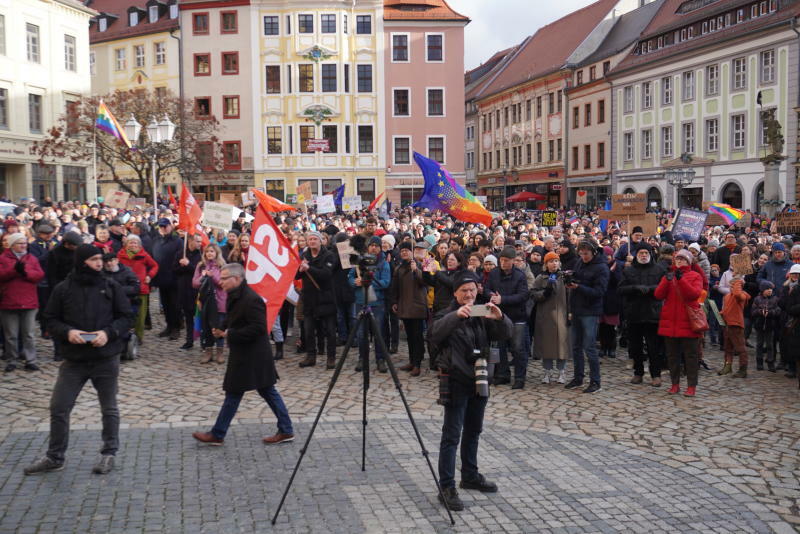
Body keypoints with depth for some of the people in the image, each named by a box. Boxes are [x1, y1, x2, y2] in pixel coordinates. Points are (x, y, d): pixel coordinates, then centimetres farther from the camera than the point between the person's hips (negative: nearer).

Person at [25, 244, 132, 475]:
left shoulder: (111, 287, -1)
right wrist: (67, 332, -15)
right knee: (58, 408, 3)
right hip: (74, 360, 1)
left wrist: (108, 332, -16)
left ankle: (109, 453, 26)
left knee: (109, 408, 11)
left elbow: (125, 316, 2)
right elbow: (50, 319, 4)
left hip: (106, 359, 0)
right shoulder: (63, 289, -1)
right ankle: (54, 457, 18)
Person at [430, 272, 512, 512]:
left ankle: (470, 476, 33)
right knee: (452, 435, -7)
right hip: (456, 382, -6)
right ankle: (446, 487, -5)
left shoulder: (482, 316, 9)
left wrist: (500, 318, -25)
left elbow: (505, 334, -4)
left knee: (473, 432, 18)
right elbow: (435, 333, -28)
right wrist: (455, 316, -42)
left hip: (478, 382, 6)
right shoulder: (448, 315, -7)